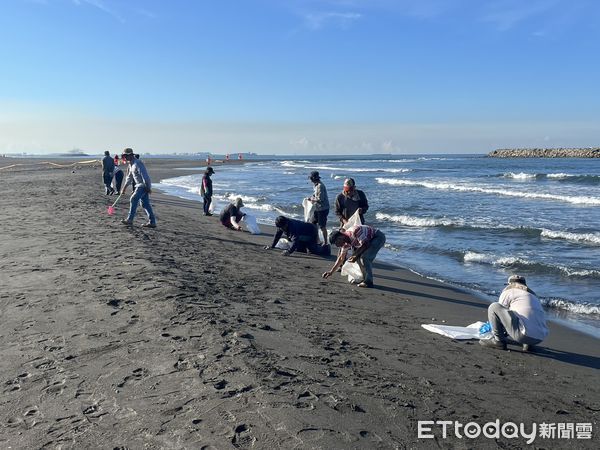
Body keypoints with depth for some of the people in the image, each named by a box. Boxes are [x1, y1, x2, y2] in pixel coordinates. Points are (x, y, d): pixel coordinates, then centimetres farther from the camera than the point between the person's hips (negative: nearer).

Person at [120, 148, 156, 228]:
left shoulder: (137, 163, -17)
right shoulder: (131, 164, 15)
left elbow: (144, 176, -22)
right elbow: (129, 177, 24)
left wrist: (148, 187, -23)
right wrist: (124, 188, 24)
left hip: (143, 185, -10)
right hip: (140, 185, 10)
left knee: (133, 200, -11)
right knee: (145, 203, 7)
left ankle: (129, 220, -6)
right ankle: (152, 222, 8)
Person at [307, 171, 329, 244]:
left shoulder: (320, 186, -22)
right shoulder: (316, 185, 8)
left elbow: (320, 199, -25)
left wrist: (313, 200, -11)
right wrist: (312, 197, 5)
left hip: (323, 209, -10)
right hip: (317, 208, 10)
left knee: (322, 226, -1)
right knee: (312, 223, 17)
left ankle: (325, 242, 11)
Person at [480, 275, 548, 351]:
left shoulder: (509, 290, 10)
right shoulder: (533, 295, 29)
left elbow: (500, 311, 15)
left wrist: (494, 331, 33)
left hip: (524, 335, -8)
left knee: (493, 307, 0)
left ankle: (498, 341, 2)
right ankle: (526, 343, 11)